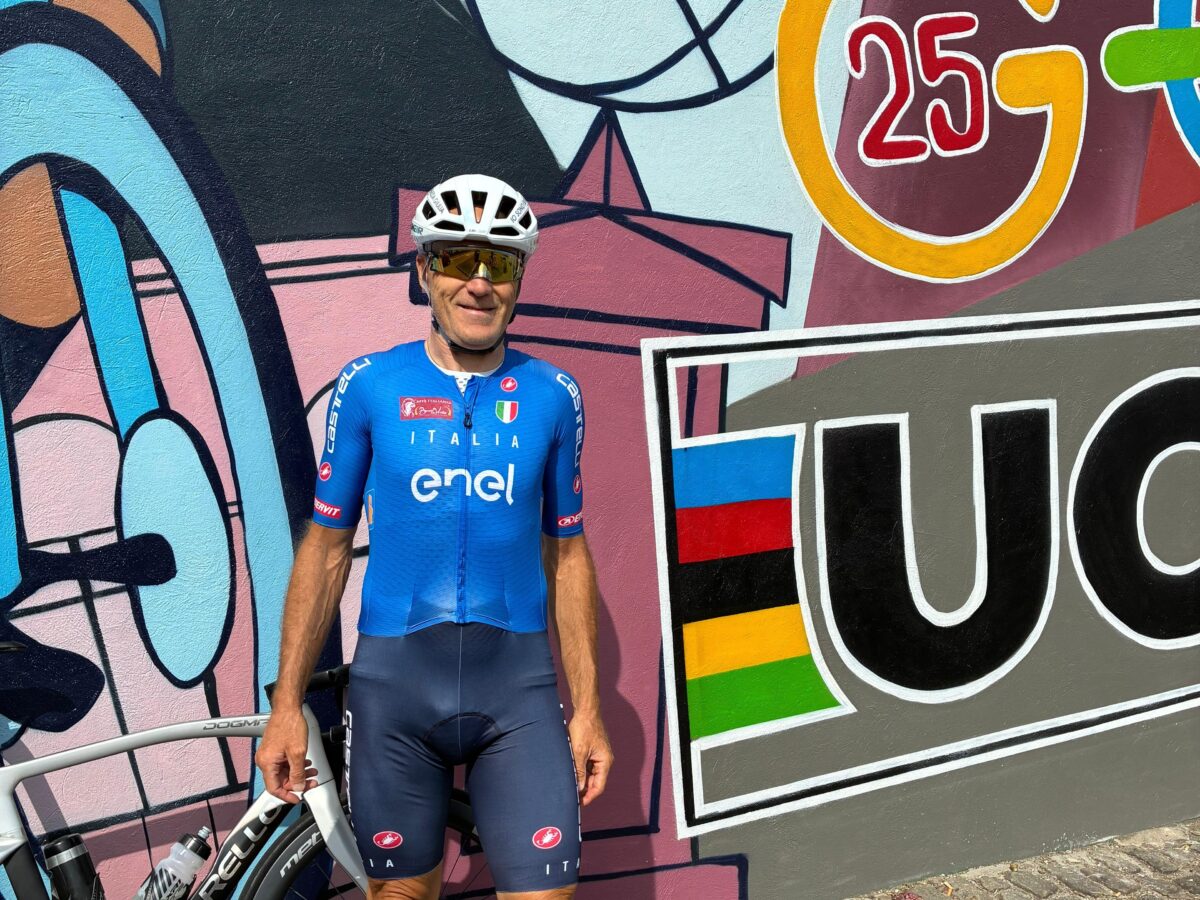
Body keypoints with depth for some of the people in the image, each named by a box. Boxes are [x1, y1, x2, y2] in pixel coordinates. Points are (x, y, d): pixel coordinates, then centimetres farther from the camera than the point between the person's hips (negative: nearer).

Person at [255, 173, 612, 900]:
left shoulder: (552, 395, 2)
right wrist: (287, 703, 0)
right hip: (394, 677, 0)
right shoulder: (369, 384, -1)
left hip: (517, 681, 1)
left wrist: (588, 709, 4)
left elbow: (567, 554, 7)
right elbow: (327, 546, 3)